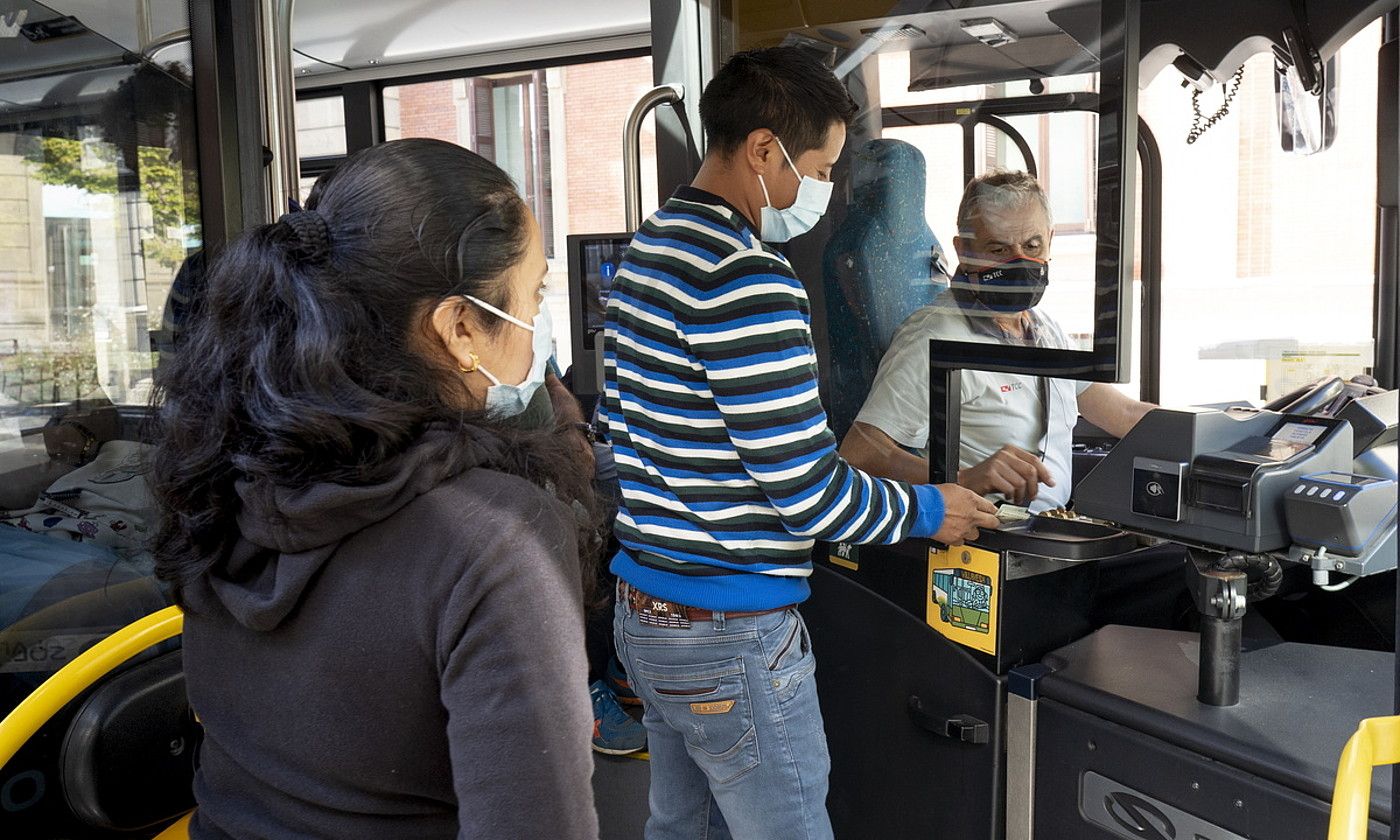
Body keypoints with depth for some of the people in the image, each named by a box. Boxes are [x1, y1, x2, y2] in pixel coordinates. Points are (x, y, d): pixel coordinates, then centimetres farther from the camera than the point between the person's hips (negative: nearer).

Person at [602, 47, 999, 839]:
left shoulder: (646, 255, 9)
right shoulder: (747, 278, -22)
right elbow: (806, 493, -21)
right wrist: (928, 511, -4)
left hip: (645, 610, 9)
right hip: (731, 635, -9)